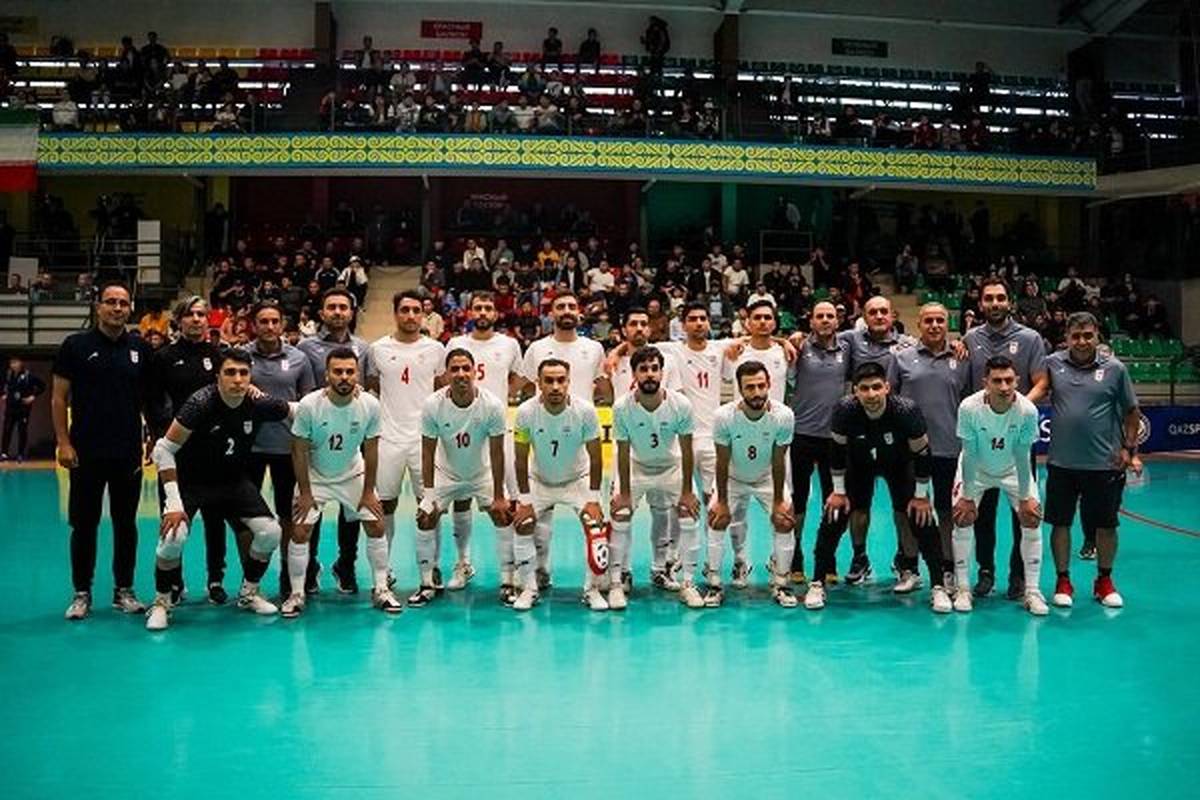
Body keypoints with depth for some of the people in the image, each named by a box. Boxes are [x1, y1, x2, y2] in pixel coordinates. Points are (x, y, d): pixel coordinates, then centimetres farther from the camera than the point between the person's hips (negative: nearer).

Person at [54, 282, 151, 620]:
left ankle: (124, 591, 19)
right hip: (86, 452, -2)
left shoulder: (140, 349, 6)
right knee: (84, 524, 5)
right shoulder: (76, 345, -1)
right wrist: (63, 442, -7)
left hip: (128, 452, 2)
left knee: (126, 523, 9)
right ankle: (82, 593, 17)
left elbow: (150, 396, 12)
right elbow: (59, 397, -1)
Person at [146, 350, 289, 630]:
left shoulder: (259, 404, -16)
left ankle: (248, 593, 18)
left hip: (234, 481, 4)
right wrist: (174, 504, -26)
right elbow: (164, 450, -24)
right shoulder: (201, 403, -27)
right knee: (173, 537, -25)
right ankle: (161, 602, 1)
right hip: (190, 481, -4)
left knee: (271, 533, -7)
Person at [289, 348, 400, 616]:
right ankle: (296, 594, 11)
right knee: (300, 532, -7)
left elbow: (370, 450, -9)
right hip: (315, 477, -2)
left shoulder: (370, 405, -20)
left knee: (376, 527, -1)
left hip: (353, 475, 2)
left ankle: (381, 589, 13)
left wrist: (368, 491, -5)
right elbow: (300, 451, -15)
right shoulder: (309, 405, -26)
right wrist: (305, 493, -12)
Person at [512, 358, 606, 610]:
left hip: (578, 480, -1)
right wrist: (524, 500, -13)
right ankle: (529, 588, 7)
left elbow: (595, 458, -14)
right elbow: (521, 460, -13)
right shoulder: (526, 412, -23)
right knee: (522, 526, -12)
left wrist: (593, 500, -15)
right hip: (539, 481, 1)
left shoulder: (585, 410, -24)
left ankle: (592, 589, 4)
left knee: (596, 527, -15)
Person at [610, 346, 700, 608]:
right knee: (620, 515, -11)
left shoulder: (681, 405, -25)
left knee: (688, 513, -6)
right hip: (636, 467, -1)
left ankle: (687, 582, 9)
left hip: (671, 467, 1)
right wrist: (624, 492, -11)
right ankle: (616, 584, 1)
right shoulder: (622, 407, -25)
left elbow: (687, 451, -14)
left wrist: (687, 491, -10)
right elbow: (623, 453, -15)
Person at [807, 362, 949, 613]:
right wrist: (839, 491, -8)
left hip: (899, 463, -1)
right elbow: (838, 450, -14)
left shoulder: (906, 411, -34)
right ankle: (817, 583, 4)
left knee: (922, 517, -11)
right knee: (833, 516, -9)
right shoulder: (845, 409, -32)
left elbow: (922, 453, -18)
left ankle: (938, 587, 4)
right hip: (859, 462, 1)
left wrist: (921, 496, -12)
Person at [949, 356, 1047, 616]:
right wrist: (967, 496, -18)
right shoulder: (969, 407, -32)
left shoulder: (1027, 410, -30)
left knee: (1032, 518, -7)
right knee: (962, 517, -11)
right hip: (976, 468, -1)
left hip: (1013, 470, 1)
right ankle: (962, 589, 3)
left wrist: (1025, 497, -14)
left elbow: (1021, 456, -19)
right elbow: (970, 455, -23)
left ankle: (1032, 591, 6)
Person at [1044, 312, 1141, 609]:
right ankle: (1063, 581, 22)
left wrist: (1130, 448, 2)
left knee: (1105, 526, 9)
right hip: (1061, 462, 1)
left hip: (1104, 463, 0)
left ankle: (1104, 582, 27)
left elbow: (1132, 412, 6)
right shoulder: (1052, 364, -1)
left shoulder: (1115, 368, -2)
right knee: (1060, 523, 7)